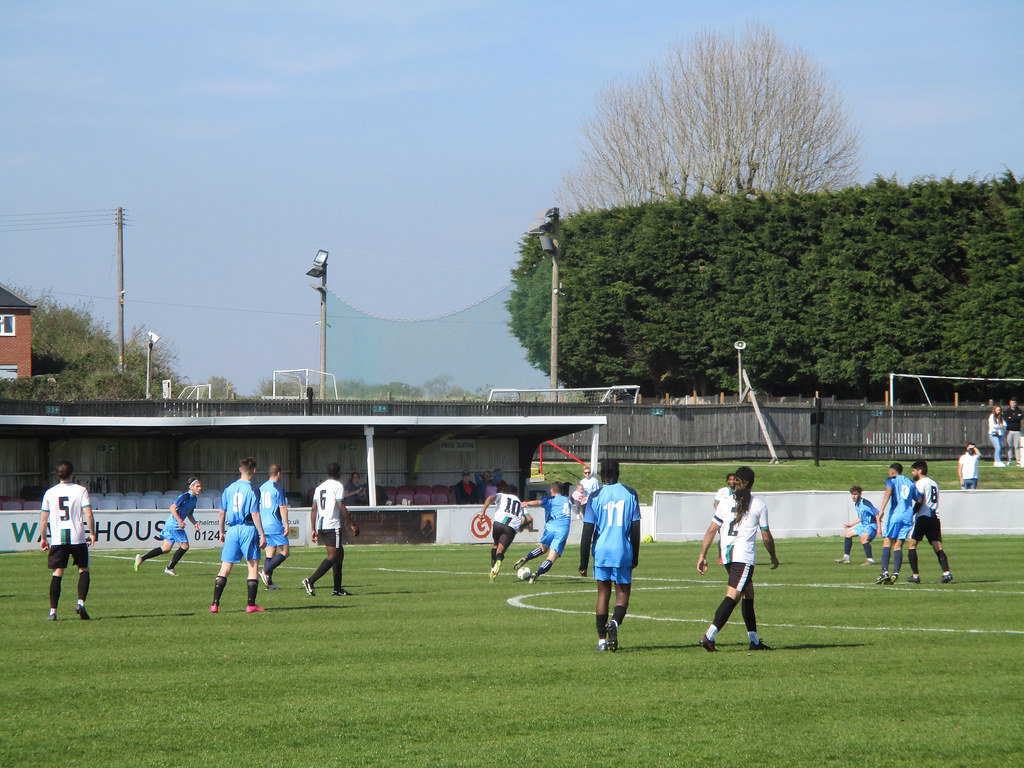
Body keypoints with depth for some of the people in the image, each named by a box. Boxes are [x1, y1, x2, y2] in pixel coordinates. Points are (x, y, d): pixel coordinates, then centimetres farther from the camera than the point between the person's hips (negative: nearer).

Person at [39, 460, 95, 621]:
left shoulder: (50, 493, 5)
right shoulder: (81, 490, -3)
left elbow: (43, 519, 6)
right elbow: (88, 515, -10)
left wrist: (43, 538, 18)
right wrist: (92, 534, 2)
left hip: (57, 540, 2)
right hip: (78, 538, -2)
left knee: (57, 573, 4)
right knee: (83, 570, 12)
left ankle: (53, 611, -1)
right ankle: (81, 603, -5)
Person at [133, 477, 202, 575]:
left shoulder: (194, 499, 14)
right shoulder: (185, 496, -16)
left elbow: (189, 514, 25)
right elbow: (173, 508, -20)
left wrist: (195, 523, 10)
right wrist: (180, 521, -25)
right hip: (174, 524, -10)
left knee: (166, 548, 8)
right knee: (184, 546, -4)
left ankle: (141, 558, 10)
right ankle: (169, 568, 5)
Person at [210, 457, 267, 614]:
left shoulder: (229, 489, 8)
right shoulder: (251, 490, -8)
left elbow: (222, 512, 11)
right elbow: (255, 514, -12)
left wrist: (222, 531, 22)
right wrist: (262, 535, -9)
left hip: (232, 530, 4)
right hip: (248, 530, -4)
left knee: (225, 568, 6)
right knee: (253, 566, 3)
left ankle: (215, 604, 0)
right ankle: (251, 604, -1)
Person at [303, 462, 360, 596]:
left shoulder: (319, 487, 16)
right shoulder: (338, 486, -5)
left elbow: (314, 509, 13)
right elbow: (341, 508, -13)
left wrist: (314, 530, 15)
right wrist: (352, 524, -7)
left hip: (320, 525, 8)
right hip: (333, 525, -8)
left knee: (340, 553, 17)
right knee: (333, 556, -7)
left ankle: (337, 589, 15)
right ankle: (311, 581, -21)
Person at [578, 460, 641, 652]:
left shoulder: (595, 497, -1)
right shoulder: (630, 494, 3)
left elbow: (587, 532, -3)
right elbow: (635, 528, 4)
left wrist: (583, 563, 1)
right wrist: (635, 557, 13)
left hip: (601, 552, 0)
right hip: (623, 553, 0)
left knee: (603, 593, 10)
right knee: (623, 593, 9)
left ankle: (602, 639, 7)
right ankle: (615, 622, -21)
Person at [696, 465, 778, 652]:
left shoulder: (725, 503, 10)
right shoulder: (759, 505, 1)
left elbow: (711, 530, 6)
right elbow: (766, 537, 5)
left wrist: (703, 555, 10)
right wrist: (774, 558, 20)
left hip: (727, 555, 5)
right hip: (744, 557, -5)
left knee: (748, 594, 18)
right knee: (733, 596, -11)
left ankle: (754, 640, 20)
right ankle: (709, 636, -25)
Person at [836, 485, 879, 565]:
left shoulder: (865, 503, -21)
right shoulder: (856, 505, 8)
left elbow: (878, 515, -23)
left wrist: (878, 528, -28)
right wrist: (851, 524, 30)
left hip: (871, 525, -10)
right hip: (864, 525, 10)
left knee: (864, 538, -35)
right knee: (848, 534, 16)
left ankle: (870, 560, -32)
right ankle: (846, 557, 24)